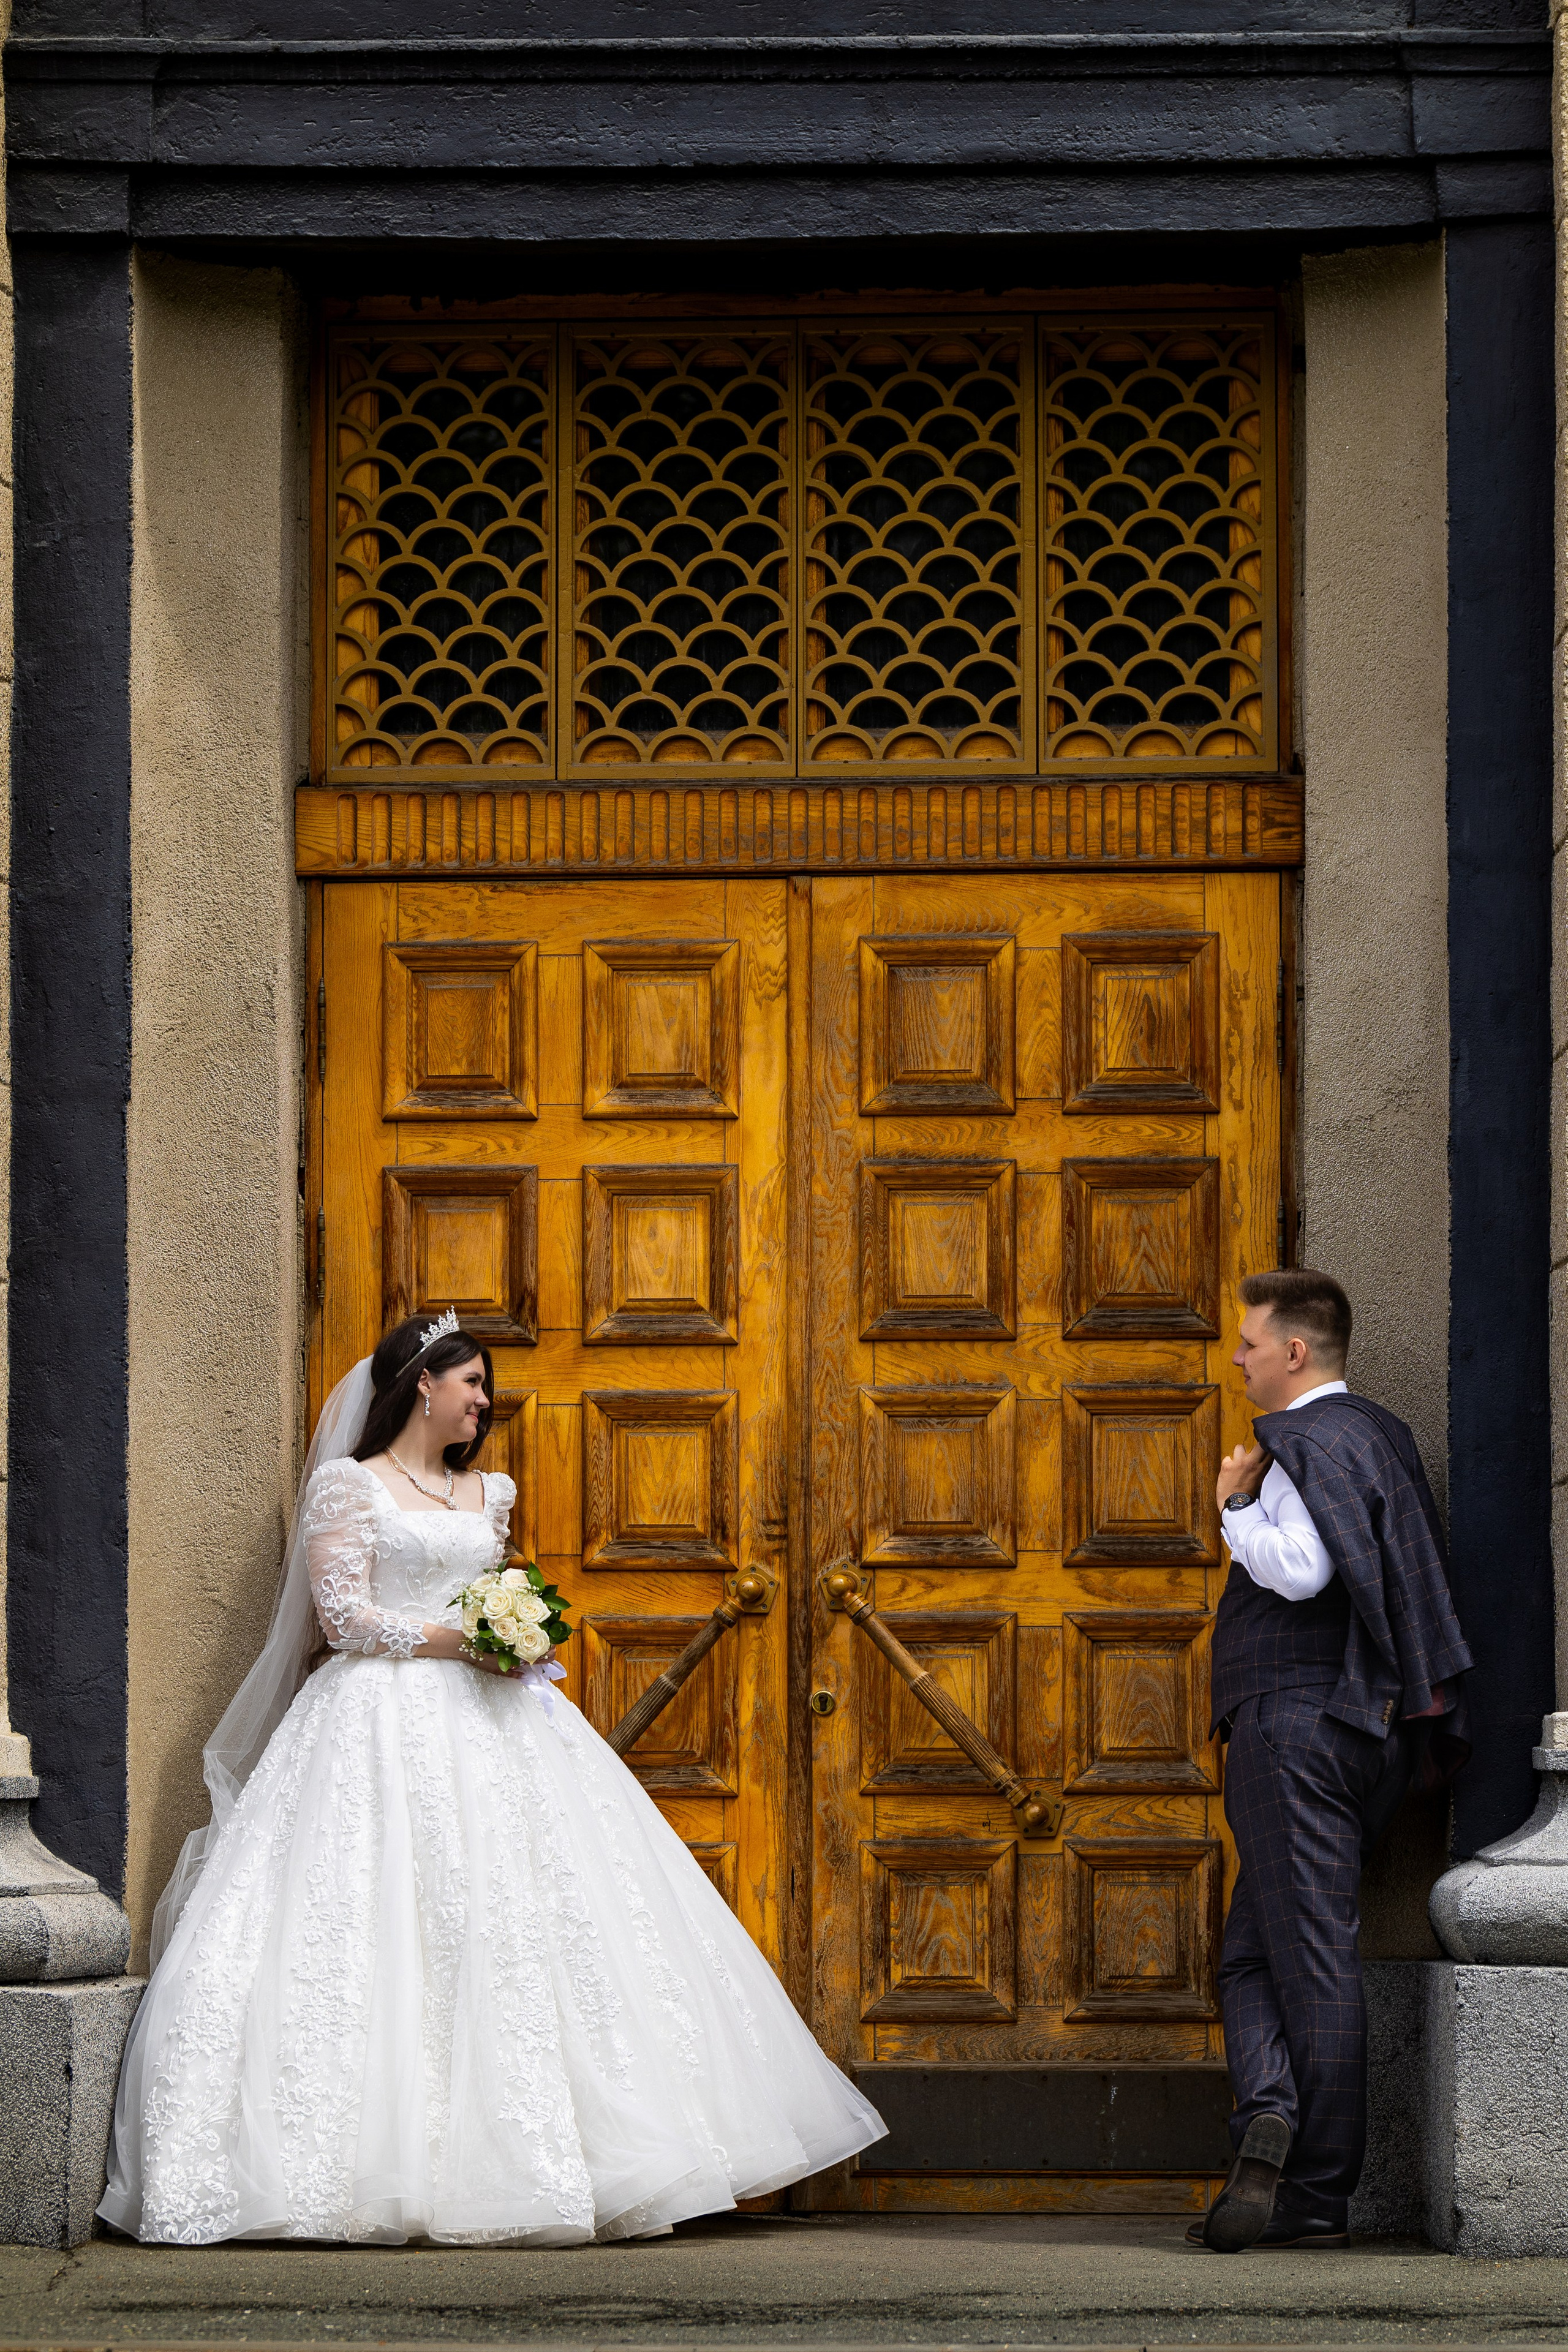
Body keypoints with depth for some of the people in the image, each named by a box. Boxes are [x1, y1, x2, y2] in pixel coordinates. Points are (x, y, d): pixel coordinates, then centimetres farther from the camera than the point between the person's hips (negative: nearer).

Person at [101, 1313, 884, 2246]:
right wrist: (455, 1641, -14)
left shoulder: (487, 1493, 19)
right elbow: (345, 1615, -8)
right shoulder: (349, 1484, 0)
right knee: (394, 1938, -13)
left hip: (489, 1720, 6)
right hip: (387, 1722, -6)